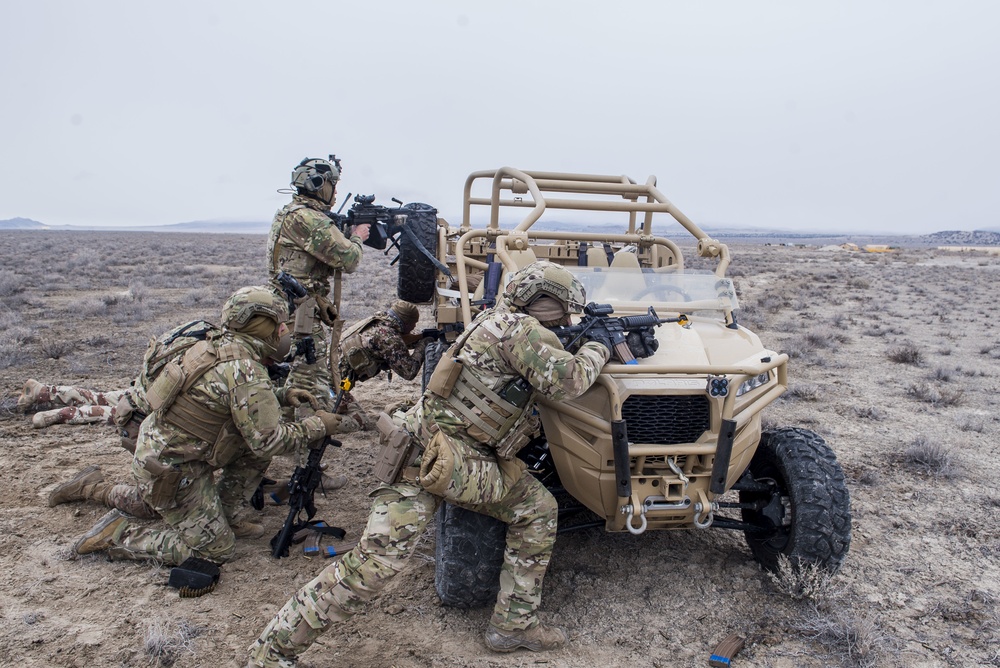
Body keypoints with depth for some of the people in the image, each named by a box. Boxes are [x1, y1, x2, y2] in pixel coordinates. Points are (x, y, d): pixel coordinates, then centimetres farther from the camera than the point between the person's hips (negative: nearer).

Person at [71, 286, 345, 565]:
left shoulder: (221, 348, 3)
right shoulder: (245, 371, -25)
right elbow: (269, 441, -23)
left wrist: (283, 394, 10)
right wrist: (317, 426, -11)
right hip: (170, 469, -9)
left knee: (257, 453, 8)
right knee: (216, 549, 2)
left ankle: (220, 515, 17)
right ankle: (118, 534, 3)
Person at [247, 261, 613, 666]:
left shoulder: (499, 319, 13)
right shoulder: (518, 328, -15)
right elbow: (566, 380, -21)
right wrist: (597, 351, -3)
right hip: (428, 455, -10)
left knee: (538, 508, 9)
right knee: (378, 560, -14)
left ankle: (514, 624, 19)